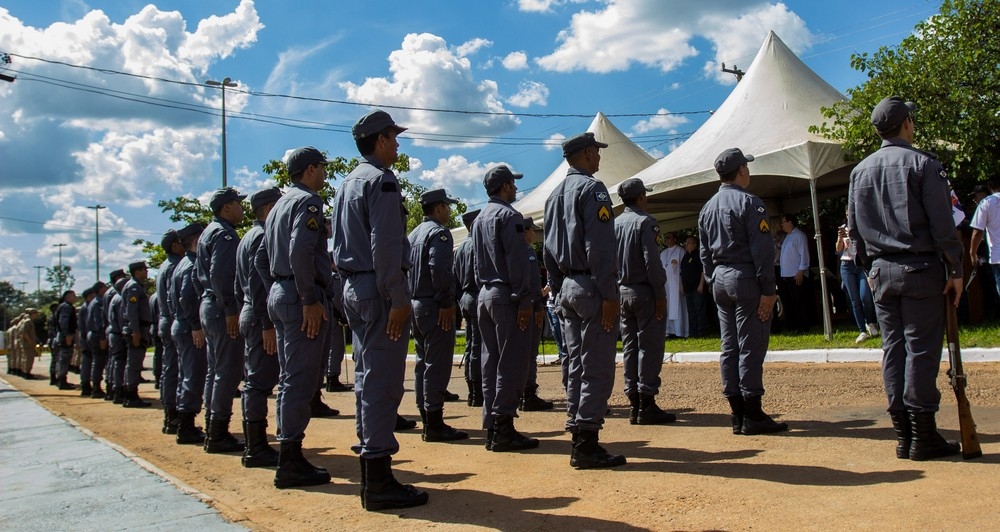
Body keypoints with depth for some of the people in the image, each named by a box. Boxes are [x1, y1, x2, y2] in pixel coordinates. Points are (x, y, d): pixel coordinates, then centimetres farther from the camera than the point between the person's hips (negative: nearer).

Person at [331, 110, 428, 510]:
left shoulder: (348, 184, 19)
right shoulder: (381, 180, -10)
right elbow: (385, 246, -20)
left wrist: (354, 285, 19)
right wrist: (398, 299, -20)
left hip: (354, 288, 10)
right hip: (379, 290, -10)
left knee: (367, 379, 13)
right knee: (383, 383, -8)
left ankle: (371, 476, 22)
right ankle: (379, 483, -5)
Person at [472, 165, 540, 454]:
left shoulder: (479, 219, 17)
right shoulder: (509, 215, -10)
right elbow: (517, 262, -17)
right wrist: (524, 300, -18)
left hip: (485, 295, 9)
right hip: (507, 296, -9)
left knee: (491, 362, 10)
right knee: (512, 363, -6)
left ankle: (491, 429, 13)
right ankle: (503, 429, -6)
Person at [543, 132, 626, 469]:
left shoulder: (555, 195, 17)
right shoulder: (592, 188, -9)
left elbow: (549, 251, 18)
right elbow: (600, 247, -18)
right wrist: (609, 294, -18)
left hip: (567, 288, 9)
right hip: (591, 288, -9)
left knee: (576, 366, 11)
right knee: (597, 368, -6)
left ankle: (579, 440, 15)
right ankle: (587, 444, -5)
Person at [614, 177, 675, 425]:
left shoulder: (615, 224, 9)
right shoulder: (644, 222, -10)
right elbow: (652, 260, -18)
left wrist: (617, 289, 13)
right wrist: (660, 294, -14)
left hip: (623, 292, 7)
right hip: (645, 292, -7)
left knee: (629, 347, 9)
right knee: (649, 347, -4)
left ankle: (634, 405, 12)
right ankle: (647, 406, -5)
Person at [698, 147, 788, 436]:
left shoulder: (707, 208, 13)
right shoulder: (749, 203, -10)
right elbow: (762, 250, -15)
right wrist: (768, 290, -14)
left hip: (720, 280, 8)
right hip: (746, 280, -8)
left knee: (729, 347, 9)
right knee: (750, 347, -4)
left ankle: (738, 414, 14)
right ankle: (752, 415, -1)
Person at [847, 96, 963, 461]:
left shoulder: (860, 171, 10)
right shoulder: (923, 164, -6)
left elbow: (855, 227, 13)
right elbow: (942, 224, -10)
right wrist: (955, 270, -5)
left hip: (882, 272, 5)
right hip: (920, 269, -5)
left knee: (893, 349, 7)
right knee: (922, 349, -3)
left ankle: (903, 434, 12)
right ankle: (923, 436, 1)